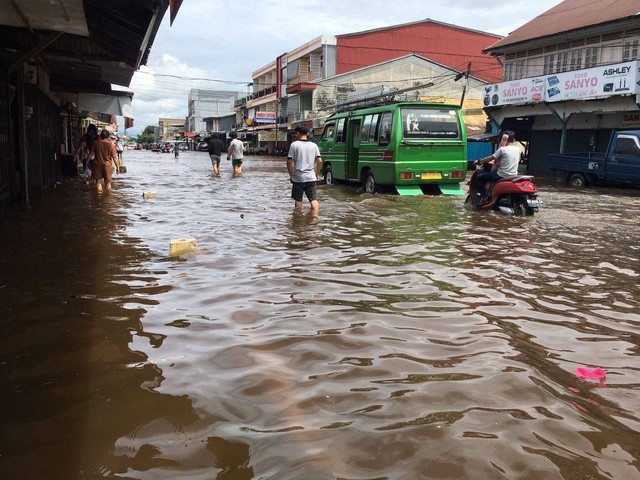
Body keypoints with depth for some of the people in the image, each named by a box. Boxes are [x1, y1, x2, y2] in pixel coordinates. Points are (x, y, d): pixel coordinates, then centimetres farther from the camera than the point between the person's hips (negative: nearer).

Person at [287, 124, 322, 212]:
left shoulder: (294, 145, -5)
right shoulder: (314, 145, 5)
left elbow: (289, 162, -8)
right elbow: (319, 161, 1)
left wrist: (291, 175, 3)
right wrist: (317, 174, 13)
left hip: (298, 178, -2)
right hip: (311, 177, 2)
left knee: (298, 200, 10)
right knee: (314, 199, 2)